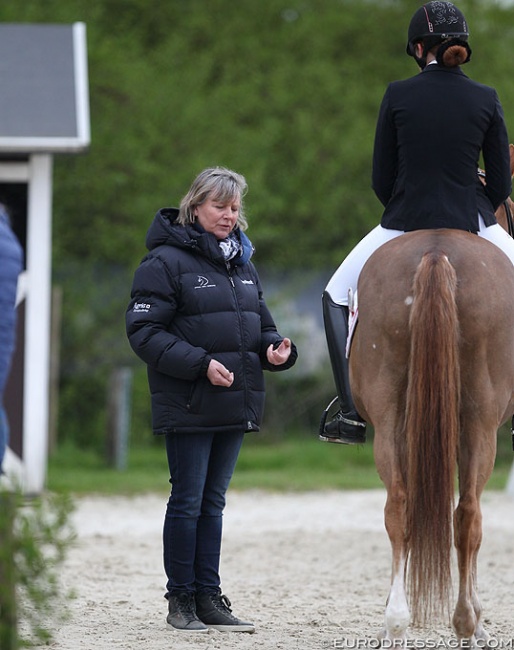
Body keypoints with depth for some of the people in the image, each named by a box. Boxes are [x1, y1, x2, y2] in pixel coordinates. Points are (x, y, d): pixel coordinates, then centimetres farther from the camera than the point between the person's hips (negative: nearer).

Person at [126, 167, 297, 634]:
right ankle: (181, 600, 8)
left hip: (236, 403, 6)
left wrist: (276, 349, -1)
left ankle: (209, 596, 16)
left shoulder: (243, 263, 13)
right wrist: (201, 363, -21)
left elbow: (259, 326, 22)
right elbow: (145, 332, -14)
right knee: (187, 502, 0)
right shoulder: (166, 262, -9)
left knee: (213, 503, 11)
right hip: (188, 407, -6)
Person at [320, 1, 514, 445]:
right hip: (472, 223, 1)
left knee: (337, 296, 21)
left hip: (404, 225, 0)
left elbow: (381, 181, 0)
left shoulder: (398, 96, -6)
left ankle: (353, 415, 12)